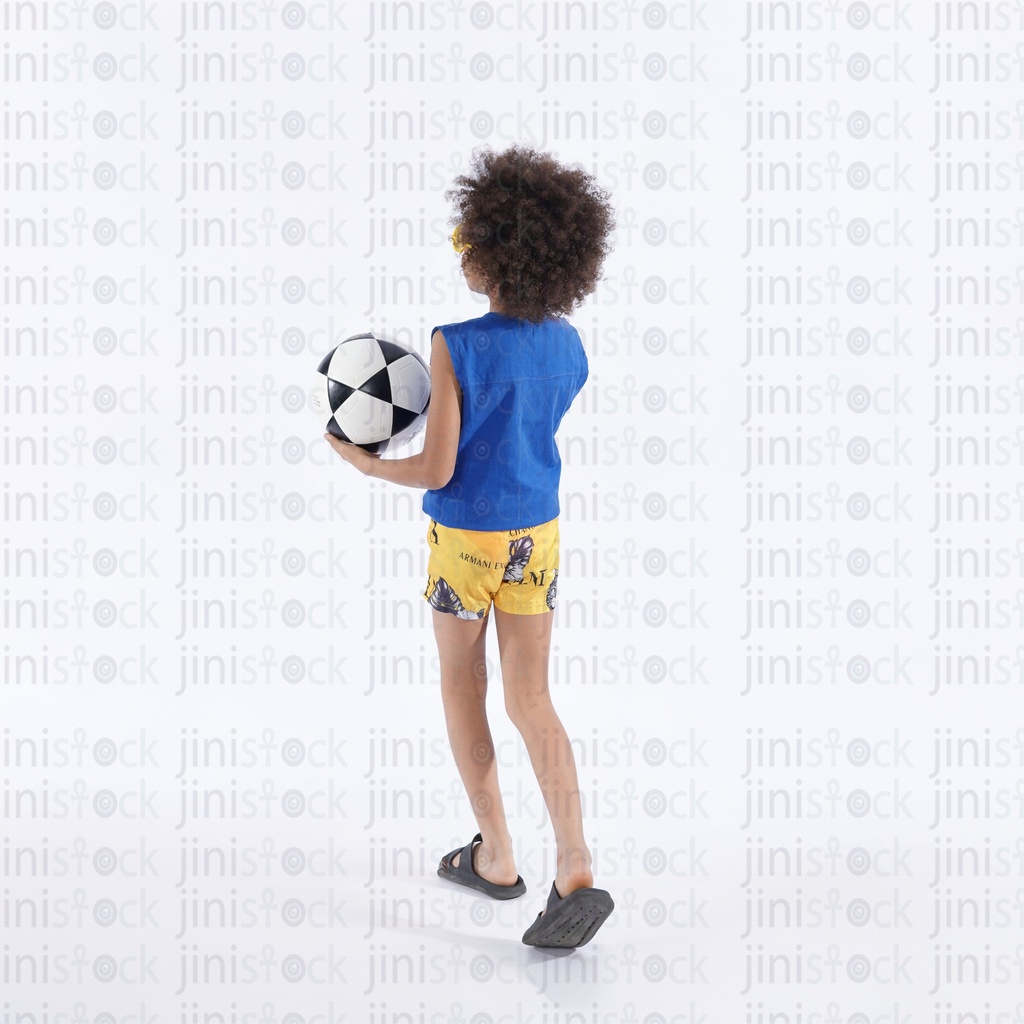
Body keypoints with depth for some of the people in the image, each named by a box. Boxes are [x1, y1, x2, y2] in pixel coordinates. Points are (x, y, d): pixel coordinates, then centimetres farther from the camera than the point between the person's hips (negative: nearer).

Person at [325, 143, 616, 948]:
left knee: (462, 690, 15)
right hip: (538, 532, 5)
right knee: (531, 701, 6)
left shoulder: (457, 347, -20)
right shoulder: (567, 346, -1)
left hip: (467, 536, -5)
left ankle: (495, 856, 23)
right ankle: (575, 869, -8)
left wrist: (364, 463, 0)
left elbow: (437, 471, -18)